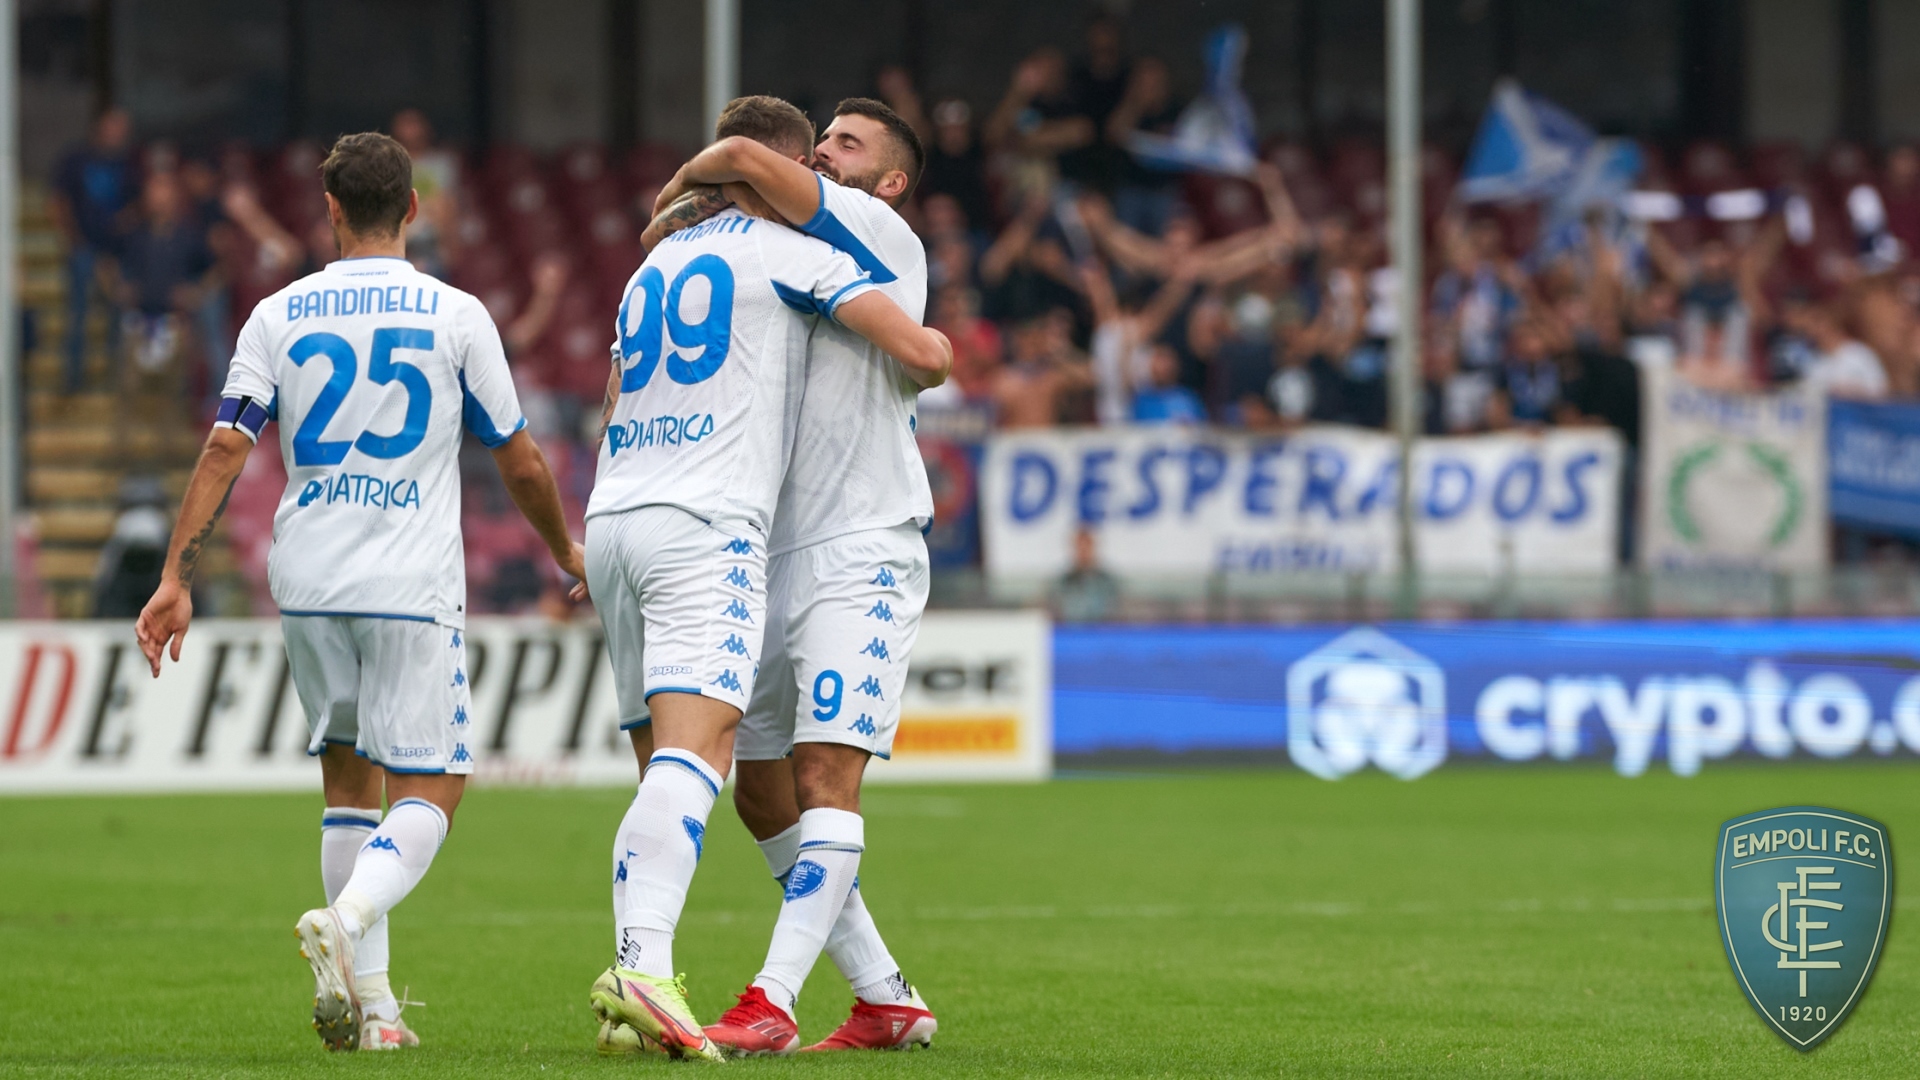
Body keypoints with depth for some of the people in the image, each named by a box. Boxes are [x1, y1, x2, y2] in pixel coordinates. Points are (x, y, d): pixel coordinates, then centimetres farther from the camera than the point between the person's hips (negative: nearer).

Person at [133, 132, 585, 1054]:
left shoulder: (278, 315, 5)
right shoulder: (457, 316, 0)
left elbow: (224, 450, -3)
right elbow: (521, 464, 6)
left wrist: (176, 579, -2)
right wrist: (567, 553, 23)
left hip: (306, 581, 3)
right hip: (412, 586, -3)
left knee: (348, 775, 16)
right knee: (429, 790, 0)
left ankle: (365, 995, 10)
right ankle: (346, 920, -28)